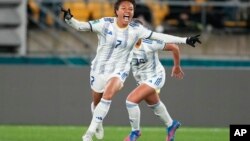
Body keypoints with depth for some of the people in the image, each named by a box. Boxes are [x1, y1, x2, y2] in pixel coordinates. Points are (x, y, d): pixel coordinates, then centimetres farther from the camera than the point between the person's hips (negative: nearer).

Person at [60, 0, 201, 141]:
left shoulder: (136, 29, -7)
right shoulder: (105, 24, -13)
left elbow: (160, 37, -4)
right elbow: (80, 26, -17)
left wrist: (185, 40, -6)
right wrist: (69, 19, -39)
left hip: (119, 71, -1)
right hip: (99, 69, 1)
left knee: (107, 95, -27)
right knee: (97, 102, 15)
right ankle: (98, 125, 51)